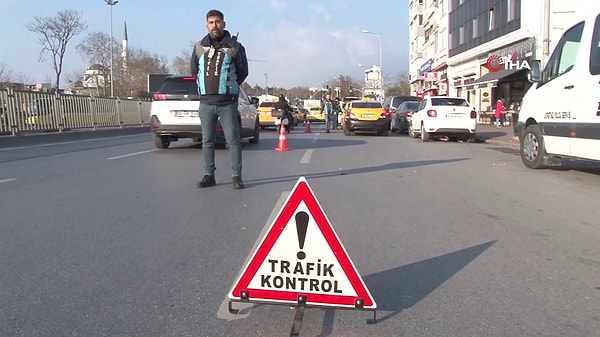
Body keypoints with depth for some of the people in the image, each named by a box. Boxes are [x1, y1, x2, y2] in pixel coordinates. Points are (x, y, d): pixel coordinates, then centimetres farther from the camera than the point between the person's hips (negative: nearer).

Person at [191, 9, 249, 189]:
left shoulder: (234, 46, 0)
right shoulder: (199, 47, 8)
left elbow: (243, 72, 7)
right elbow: (194, 71, 20)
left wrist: (229, 88, 10)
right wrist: (205, 87, 14)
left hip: (227, 103, -3)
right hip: (205, 102, 3)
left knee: (233, 140, -2)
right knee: (207, 141, 7)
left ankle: (237, 176, 4)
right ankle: (209, 176, 15)